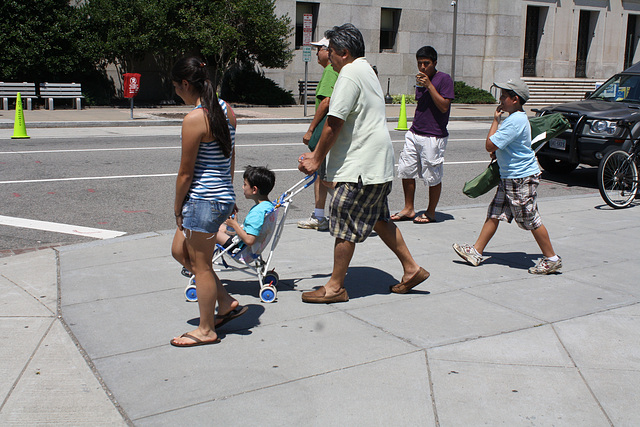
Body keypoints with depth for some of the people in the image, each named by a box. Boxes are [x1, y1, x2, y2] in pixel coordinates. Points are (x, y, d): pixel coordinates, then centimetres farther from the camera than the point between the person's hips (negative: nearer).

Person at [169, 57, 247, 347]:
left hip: (203, 200, -9)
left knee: (200, 265, 5)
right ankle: (227, 304, 25)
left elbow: (186, 172, -15)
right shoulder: (225, 110, 7)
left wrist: (177, 207, -3)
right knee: (180, 251, 21)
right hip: (224, 195, 9)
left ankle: (206, 330, 20)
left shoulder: (194, 119, -19)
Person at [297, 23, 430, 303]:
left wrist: (316, 160, -8)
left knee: (343, 223, -2)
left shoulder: (349, 74, -15)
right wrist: (316, 155, 15)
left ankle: (335, 287, 9)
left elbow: (333, 124, -19)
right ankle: (412, 269, 26)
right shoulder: (365, 69, 18)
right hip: (377, 164, 11)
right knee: (378, 218, 19)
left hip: (361, 166, -11)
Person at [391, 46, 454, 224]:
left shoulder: (444, 79, -8)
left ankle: (431, 212, 16)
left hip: (433, 137, -7)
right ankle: (408, 209, 19)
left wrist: (429, 85, -20)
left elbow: (444, 107, -17)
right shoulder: (421, 79, 15)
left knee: (433, 176, 1)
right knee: (406, 170, 7)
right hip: (414, 134, 8)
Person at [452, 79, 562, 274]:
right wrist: (499, 152, 12)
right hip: (509, 177, 10)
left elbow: (490, 145, -23)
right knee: (494, 214, 10)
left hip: (522, 179, -10)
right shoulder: (516, 118, 11)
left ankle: (552, 259, 12)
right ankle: (476, 252, 15)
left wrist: (495, 120, -11)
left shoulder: (515, 121, -21)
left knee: (531, 221, -1)